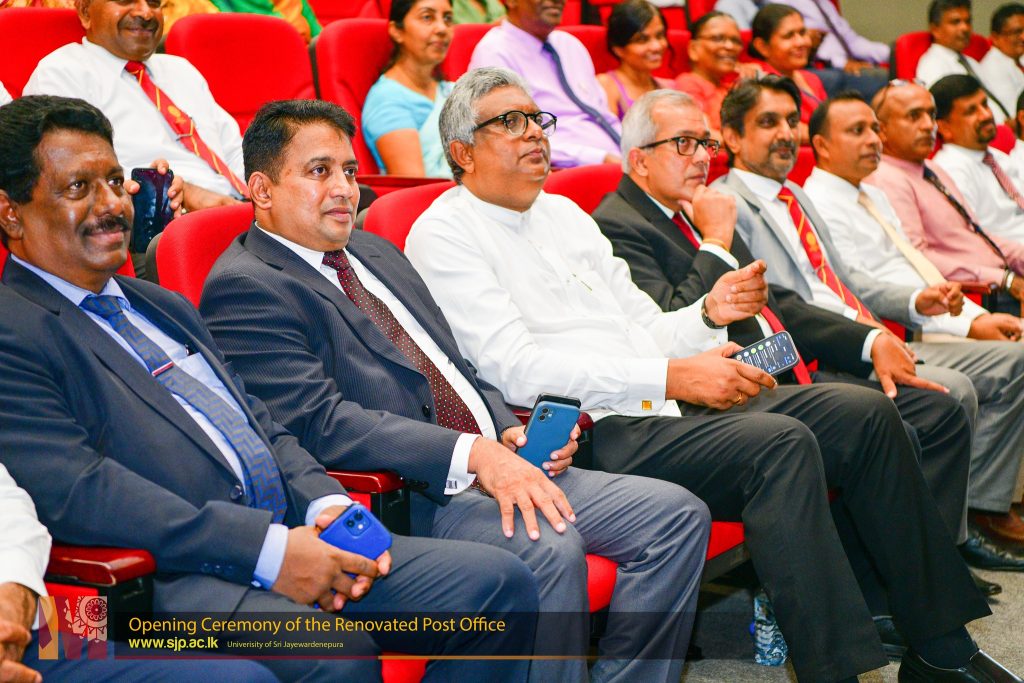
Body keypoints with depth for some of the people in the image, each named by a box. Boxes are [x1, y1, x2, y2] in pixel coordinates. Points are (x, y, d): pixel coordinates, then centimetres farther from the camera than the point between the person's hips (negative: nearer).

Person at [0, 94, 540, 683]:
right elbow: (75, 491, -15)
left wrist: (326, 504, 1)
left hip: (290, 541, 8)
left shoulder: (164, 306, 26)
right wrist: (267, 549, -21)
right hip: (172, 578, -8)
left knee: (501, 582, -7)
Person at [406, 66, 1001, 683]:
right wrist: (670, 377, -20)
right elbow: (520, 369, -16)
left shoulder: (564, 213, 21)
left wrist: (709, 313, -1)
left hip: (665, 404, 9)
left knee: (864, 413, -2)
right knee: (782, 444, -29)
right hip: (590, 434, -8)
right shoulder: (445, 234, -4)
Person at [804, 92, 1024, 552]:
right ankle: (982, 504, -13)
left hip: (940, 327, 9)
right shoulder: (818, 207, -7)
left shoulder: (873, 197, 24)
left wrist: (979, 316, 6)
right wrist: (967, 325, -14)